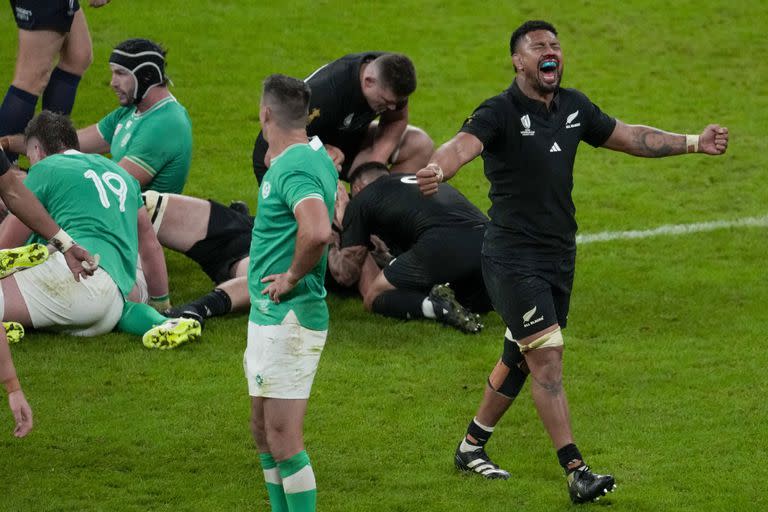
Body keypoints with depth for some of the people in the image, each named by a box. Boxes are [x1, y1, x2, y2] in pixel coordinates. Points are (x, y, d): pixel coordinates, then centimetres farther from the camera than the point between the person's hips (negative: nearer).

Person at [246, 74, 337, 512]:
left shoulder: (293, 169, -19)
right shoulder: (318, 157, 12)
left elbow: (317, 231, -38)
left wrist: (293, 276, -21)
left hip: (289, 319, -10)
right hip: (269, 316, 10)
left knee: (284, 437, -9)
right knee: (264, 430, 18)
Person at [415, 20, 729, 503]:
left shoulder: (574, 107, 8)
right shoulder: (500, 113, -14)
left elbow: (629, 136, 21)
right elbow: (464, 144, -33)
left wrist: (694, 142, 20)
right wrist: (437, 169, -55)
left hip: (559, 257, 7)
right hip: (513, 258, -7)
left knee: (520, 359, 16)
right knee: (548, 355, -14)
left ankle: (472, 446, 34)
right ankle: (577, 472, -15)